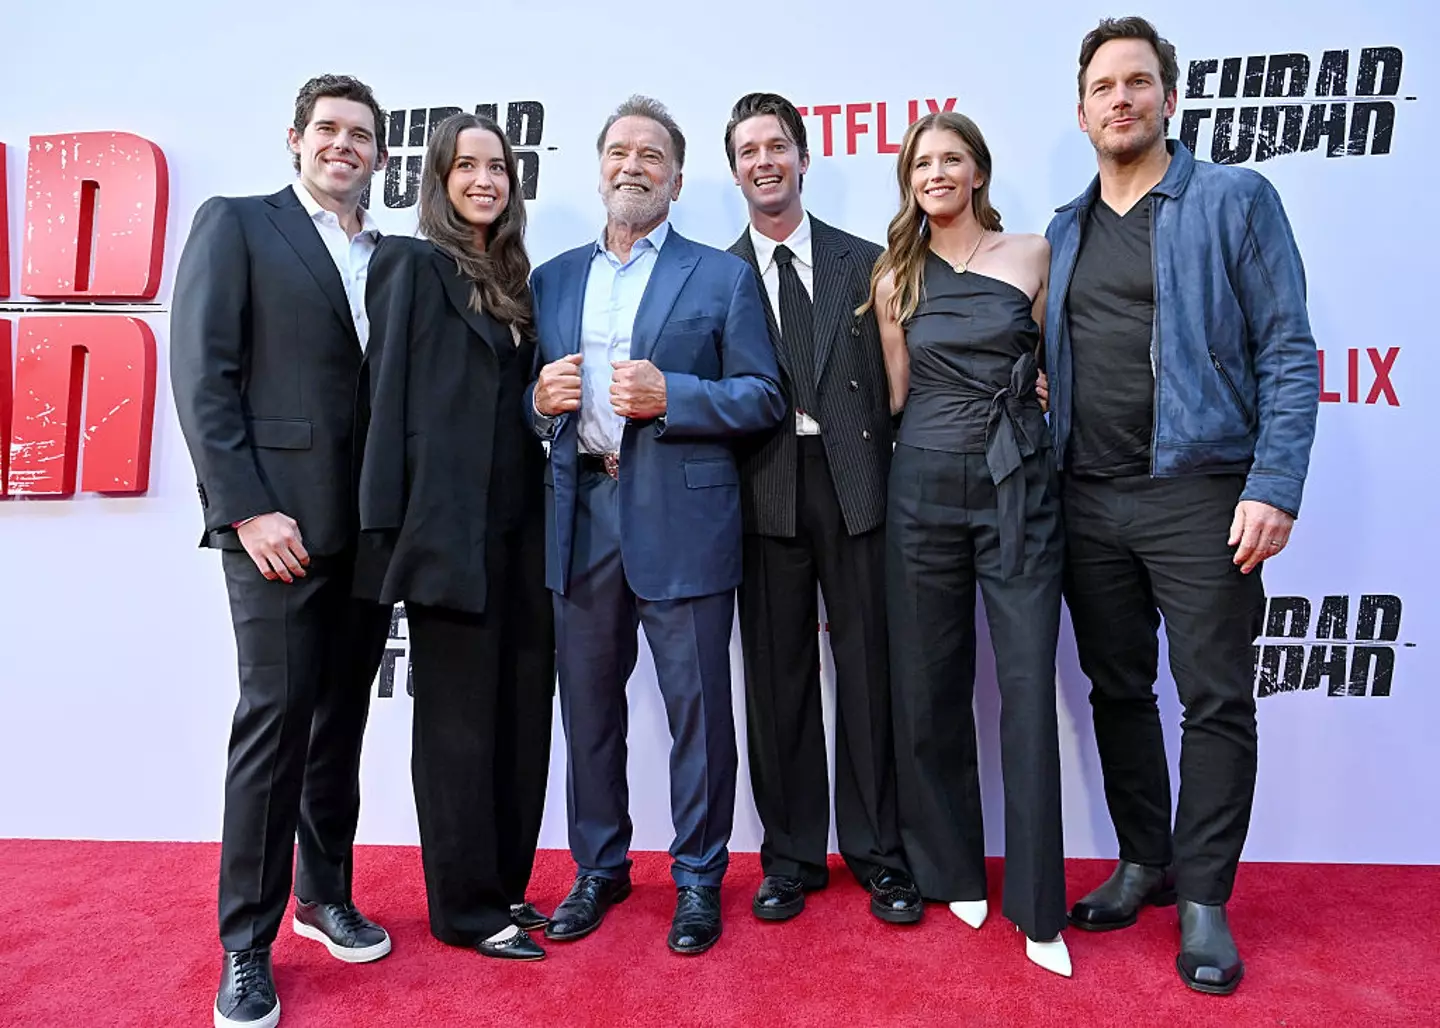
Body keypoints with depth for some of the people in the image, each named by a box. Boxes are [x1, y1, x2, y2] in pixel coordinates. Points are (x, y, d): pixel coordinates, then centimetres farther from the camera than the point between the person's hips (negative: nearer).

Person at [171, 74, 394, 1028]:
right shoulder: (235, 225, 3)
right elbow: (202, 376, -5)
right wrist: (248, 510, -13)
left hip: (371, 525, 5)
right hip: (281, 521, -4)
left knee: (343, 720, 12)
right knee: (276, 718, -2)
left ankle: (325, 895, 29)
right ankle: (246, 945, 13)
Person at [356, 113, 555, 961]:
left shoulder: (516, 277, 17)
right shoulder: (413, 264, -1)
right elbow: (389, 396, -8)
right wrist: (390, 526, -13)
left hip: (521, 522, 6)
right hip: (450, 523, -6)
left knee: (522, 710, 10)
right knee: (460, 716, 3)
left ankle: (506, 887, 25)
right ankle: (465, 907, 18)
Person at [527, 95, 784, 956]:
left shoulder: (723, 277, 4)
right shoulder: (552, 280, 15)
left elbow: (764, 398, -2)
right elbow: (527, 395, 16)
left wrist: (670, 395, -16)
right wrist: (540, 400, -7)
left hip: (682, 522, -3)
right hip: (581, 519, 4)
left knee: (698, 709, 5)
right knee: (588, 707, 13)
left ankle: (698, 877, 23)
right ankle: (599, 868, 32)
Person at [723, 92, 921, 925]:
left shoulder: (866, 263, 10)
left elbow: (895, 378, 7)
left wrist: (894, 474, -2)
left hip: (854, 482, 0)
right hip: (765, 491, 0)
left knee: (868, 670, 4)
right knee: (778, 676, 6)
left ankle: (878, 854, 20)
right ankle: (791, 855, 22)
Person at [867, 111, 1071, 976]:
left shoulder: (1032, 254, 5)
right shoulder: (896, 279, 9)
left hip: (1018, 490, -2)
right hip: (924, 490, 2)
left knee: (1029, 690, -3)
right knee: (930, 688, 8)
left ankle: (1038, 906, 11)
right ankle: (952, 871, 27)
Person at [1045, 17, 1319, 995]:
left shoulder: (1236, 199, 0)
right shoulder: (1064, 231, 14)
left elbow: (1287, 353, -6)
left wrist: (1274, 486, -15)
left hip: (1198, 492, -4)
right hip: (1089, 500, 5)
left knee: (1216, 702, 2)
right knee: (1117, 692, 13)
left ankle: (1204, 899, 17)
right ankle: (1144, 863, 29)